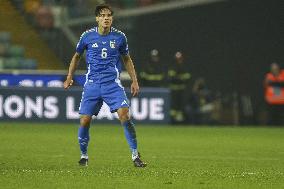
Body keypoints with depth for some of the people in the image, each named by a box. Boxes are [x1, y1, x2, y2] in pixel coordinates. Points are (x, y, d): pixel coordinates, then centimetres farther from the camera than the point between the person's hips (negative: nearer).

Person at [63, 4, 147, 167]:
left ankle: (135, 155, -10)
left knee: (124, 115, -18)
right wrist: (70, 77, 10)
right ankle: (84, 156, 19)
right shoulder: (88, 36, 0)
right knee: (85, 121, -4)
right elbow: (77, 56, 17)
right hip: (92, 84, 1)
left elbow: (127, 59, 16)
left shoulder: (119, 37, 1)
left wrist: (134, 81, 9)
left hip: (113, 83, -1)